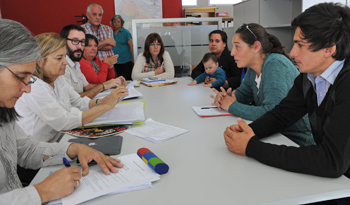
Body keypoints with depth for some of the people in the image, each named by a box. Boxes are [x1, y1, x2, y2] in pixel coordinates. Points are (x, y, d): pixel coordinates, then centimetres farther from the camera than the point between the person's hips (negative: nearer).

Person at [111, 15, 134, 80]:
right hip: (115, 61, 4)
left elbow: (131, 46, -3)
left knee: (127, 79, -5)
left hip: (126, 60, -4)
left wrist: (133, 59, -7)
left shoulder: (126, 32, -1)